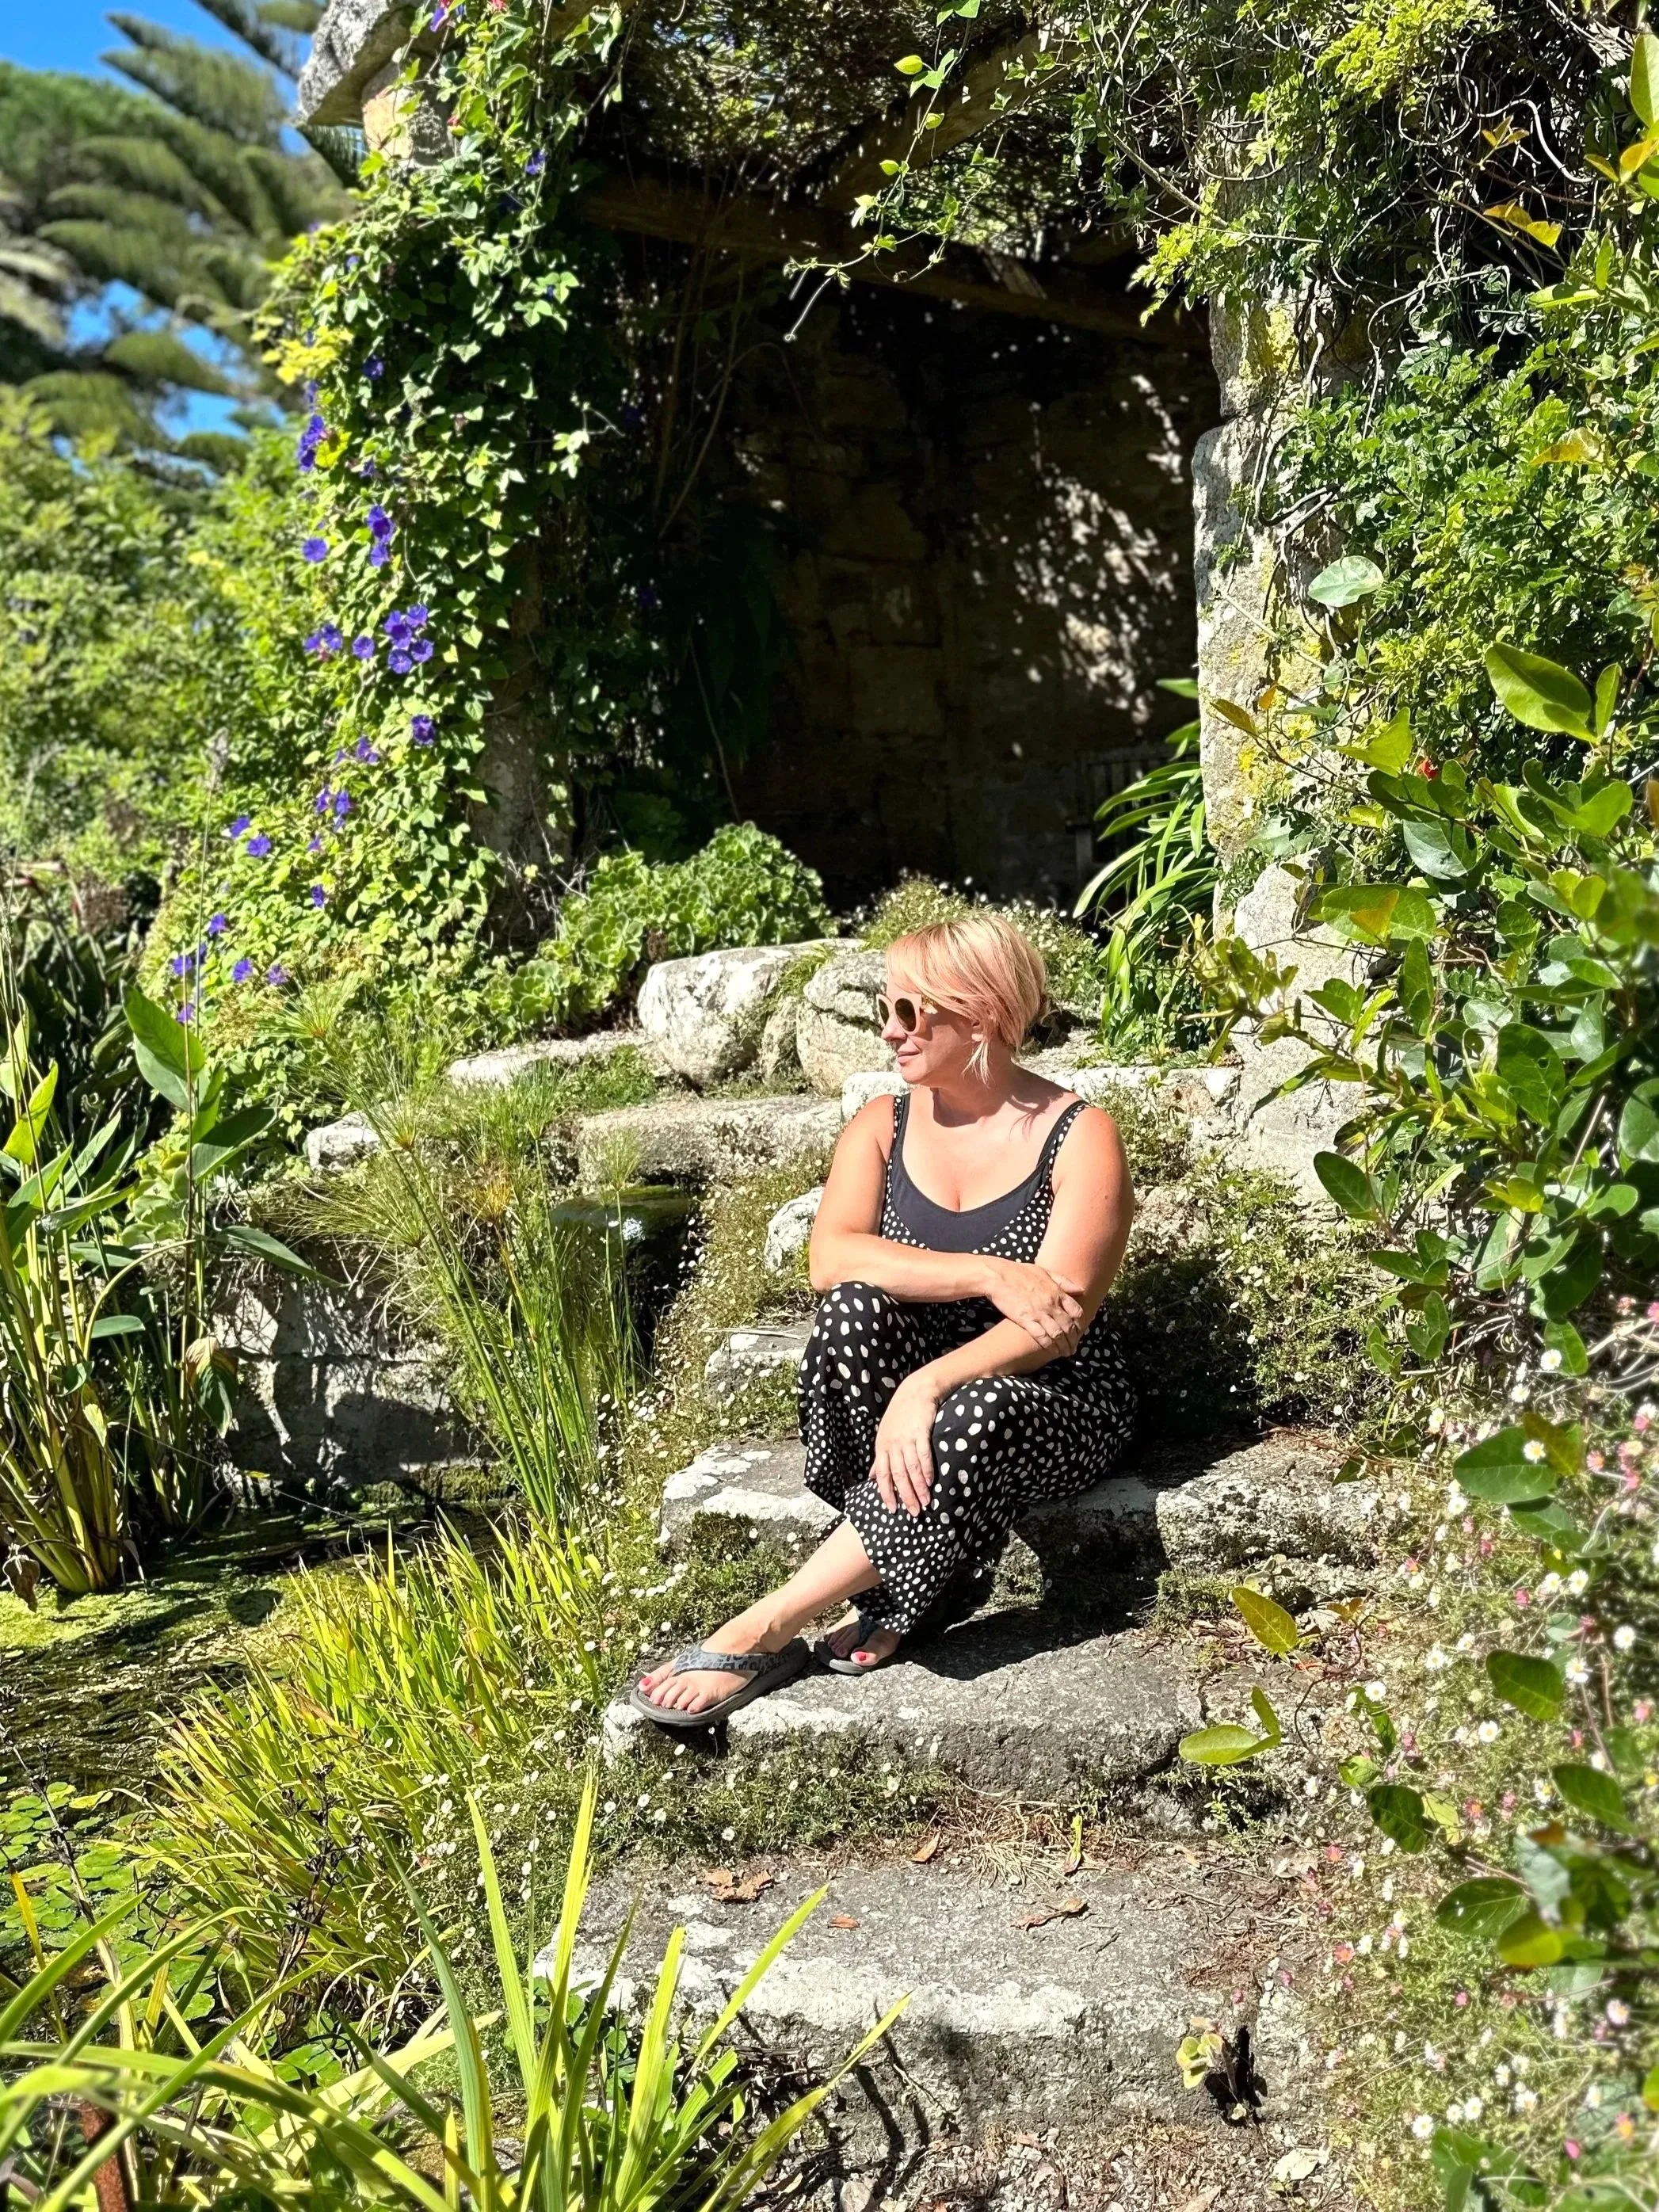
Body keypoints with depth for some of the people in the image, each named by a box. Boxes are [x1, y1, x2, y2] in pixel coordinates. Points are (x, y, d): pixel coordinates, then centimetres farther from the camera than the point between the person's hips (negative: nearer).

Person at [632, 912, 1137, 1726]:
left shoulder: (1079, 1138, -11)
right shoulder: (883, 1126, 1)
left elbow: (1060, 1318, -22)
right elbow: (830, 1259, -17)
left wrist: (928, 1385, -36)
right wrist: (986, 1275, -29)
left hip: (1050, 1401, -3)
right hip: (906, 1389, 4)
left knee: (979, 1413, -39)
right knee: (854, 1309, -29)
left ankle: (765, 1632, -28)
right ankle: (904, 1580, -19)